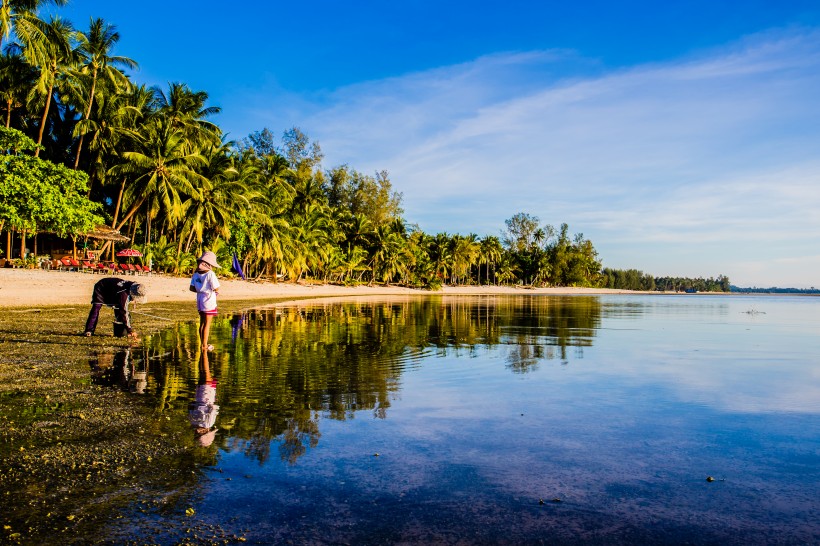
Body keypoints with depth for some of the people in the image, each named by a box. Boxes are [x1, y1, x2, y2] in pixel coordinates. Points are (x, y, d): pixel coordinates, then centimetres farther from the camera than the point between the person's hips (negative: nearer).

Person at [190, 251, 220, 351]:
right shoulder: (210, 274, -17)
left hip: (200, 301, 7)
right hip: (208, 301, -7)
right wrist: (216, 291, 4)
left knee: (202, 323, 16)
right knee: (207, 324, 1)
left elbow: (192, 288, 4)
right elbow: (216, 288, -18)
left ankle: (203, 344, 24)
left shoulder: (196, 274, 3)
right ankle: (205, 345, 6)